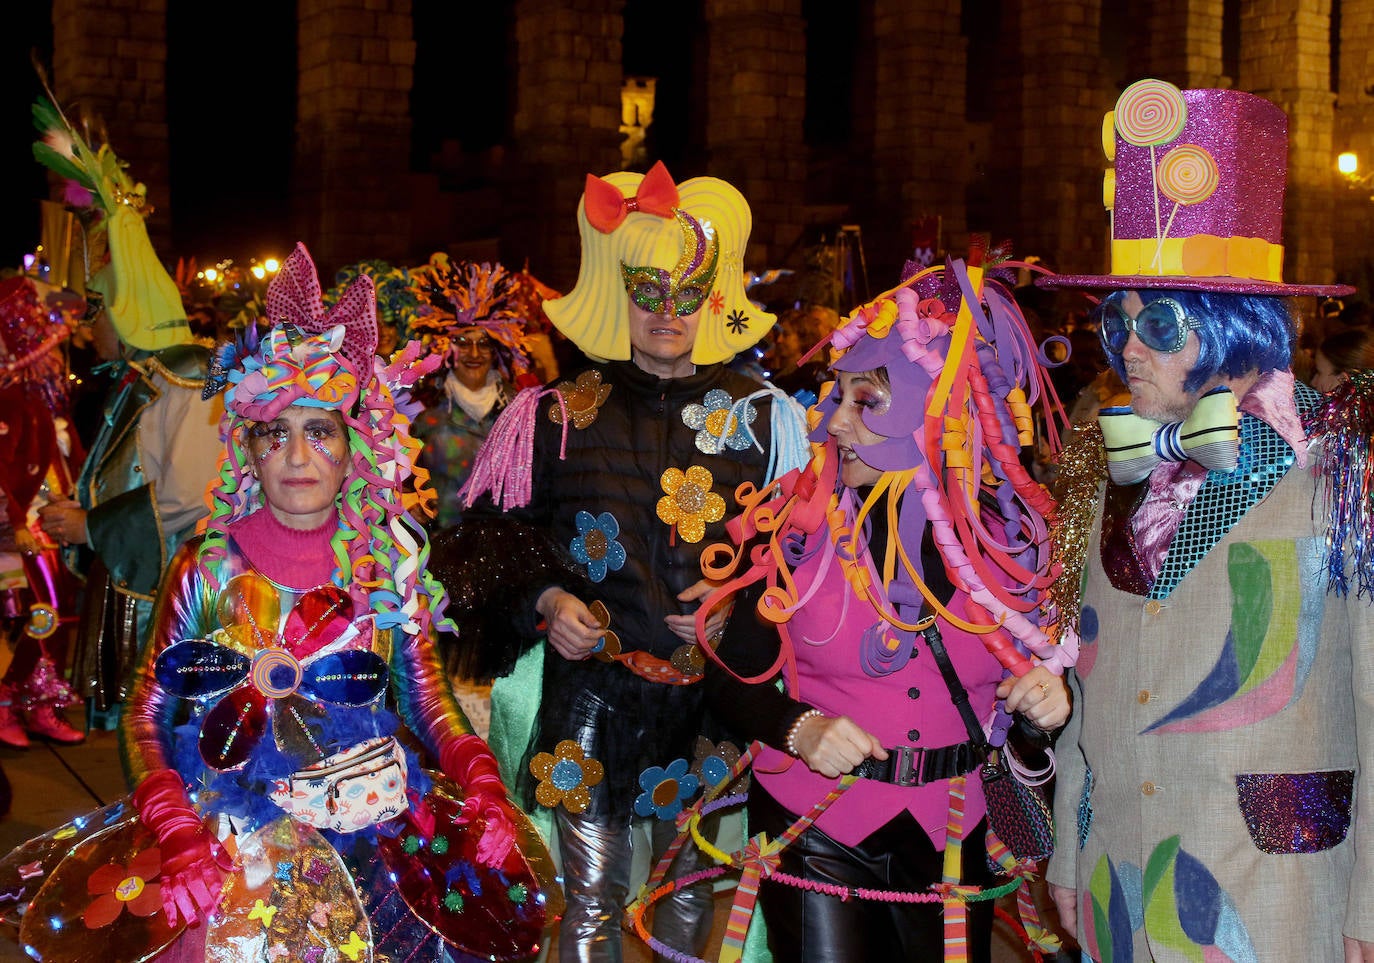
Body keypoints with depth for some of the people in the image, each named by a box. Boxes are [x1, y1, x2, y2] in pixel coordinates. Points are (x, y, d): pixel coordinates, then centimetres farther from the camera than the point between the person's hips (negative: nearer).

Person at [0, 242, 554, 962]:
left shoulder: (389, 563, 5)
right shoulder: (207, 567, 2)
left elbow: (427, 701, 9)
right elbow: (146, 714, 2)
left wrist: (481, 784, -7)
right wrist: (171, 822, -14)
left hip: (372, 821, 2)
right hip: (232, 838, -2)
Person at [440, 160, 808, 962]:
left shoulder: (763, 416, 3)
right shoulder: (561, 414, 3)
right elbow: (498, 539, 8)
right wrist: (545, 601, -9)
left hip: (711, 692, 0)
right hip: (589, 690, 0)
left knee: (694, 893, 11)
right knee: (592, 896, 7)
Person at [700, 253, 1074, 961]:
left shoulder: (1010, 537, -5)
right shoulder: (801, 524, -9)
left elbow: (1025, 736, 4)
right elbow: (730, 677, -4)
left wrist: (1044, 712, -17)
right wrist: (798, 727, -22)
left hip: (946, 838, 2)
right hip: (813, 829, -2)